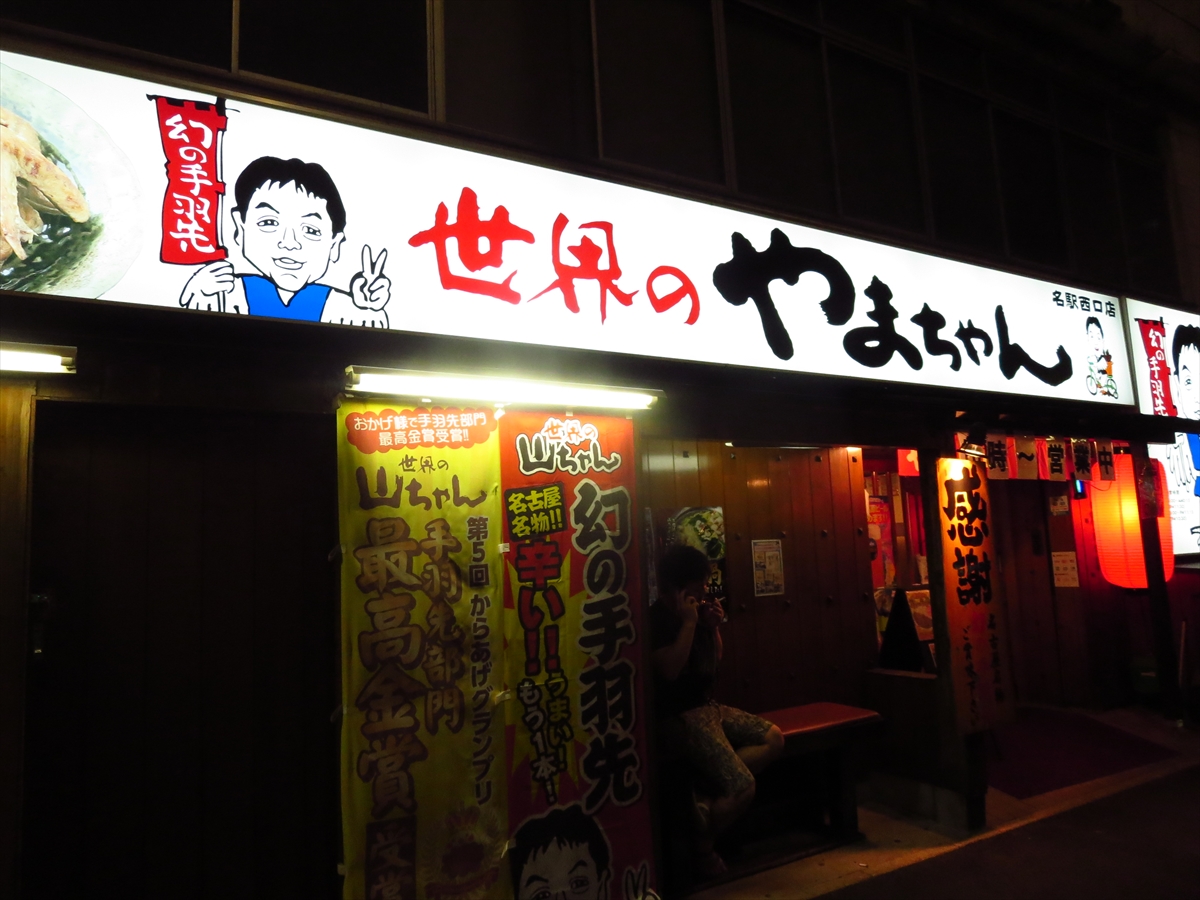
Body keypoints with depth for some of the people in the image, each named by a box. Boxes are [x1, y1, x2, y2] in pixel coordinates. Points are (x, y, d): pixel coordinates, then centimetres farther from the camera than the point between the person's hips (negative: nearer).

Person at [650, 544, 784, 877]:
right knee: (743, 787, -17)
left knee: (774, 738, 4)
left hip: (707, 707, 9)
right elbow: (670, 669, -27)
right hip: (677, 718, -9)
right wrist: (688, 623, -23)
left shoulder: (696, 613, 9)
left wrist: (713, 627, -1)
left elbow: (715, 661, 17)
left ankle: (706, 792, -2)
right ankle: (702, 846, 10)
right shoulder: (656, 620, -16)